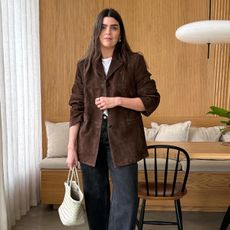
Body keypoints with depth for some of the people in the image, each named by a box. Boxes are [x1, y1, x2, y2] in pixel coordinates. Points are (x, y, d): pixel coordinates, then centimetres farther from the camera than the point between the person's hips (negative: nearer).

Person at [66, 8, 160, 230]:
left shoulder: (134, 61, 1)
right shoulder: (84, 65, 7)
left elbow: (151, 100, -1)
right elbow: (76, 108, 5)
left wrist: (117, 100, -14)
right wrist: (71, 147, 1)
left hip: (122, 140, -2)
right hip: (91, 140, 3)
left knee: (125, 201, -3)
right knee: (95, 198, 12)